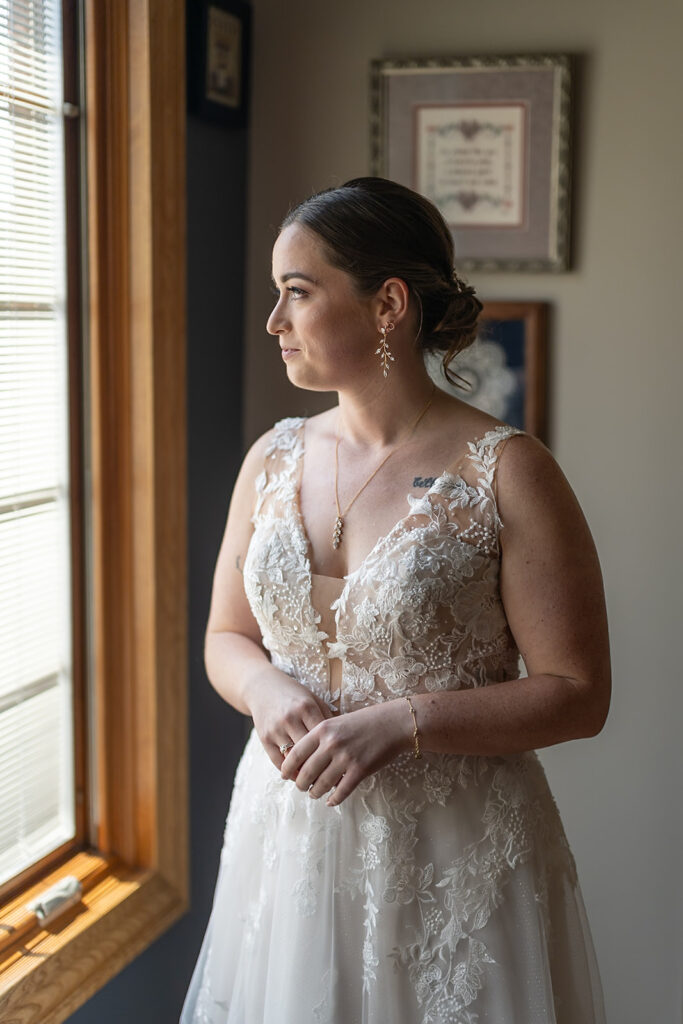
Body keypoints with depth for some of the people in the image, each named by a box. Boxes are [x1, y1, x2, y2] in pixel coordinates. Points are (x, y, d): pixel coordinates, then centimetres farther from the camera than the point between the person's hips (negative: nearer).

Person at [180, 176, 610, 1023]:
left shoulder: (506, 472, -13)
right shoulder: (272, 460, 3)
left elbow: (578, 694, -13)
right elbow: (225, 637, 12)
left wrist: (403, 721, -22)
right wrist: (266, 689, -10)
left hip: (453, 854, -4)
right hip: (287, 834, 5)